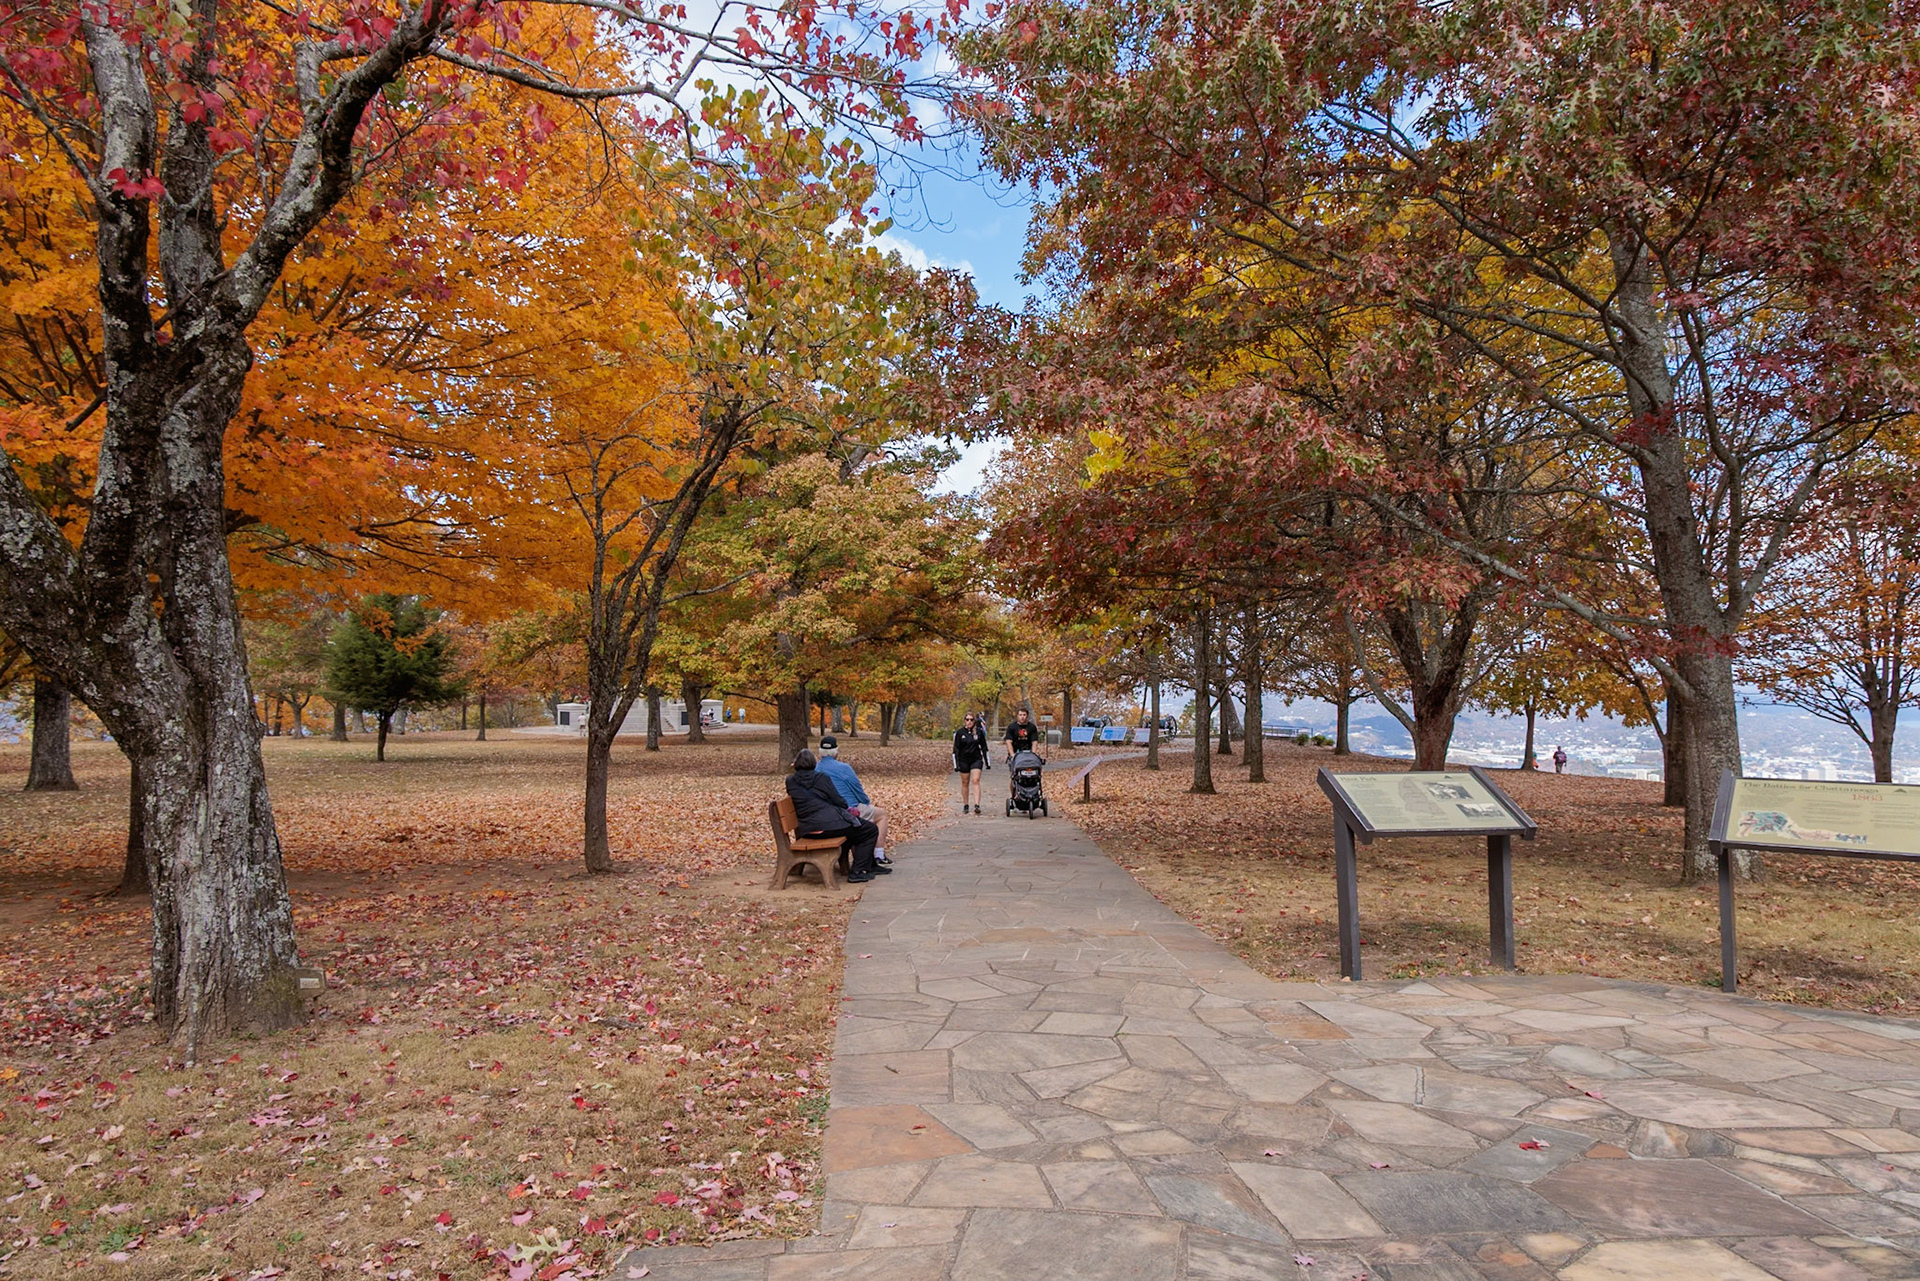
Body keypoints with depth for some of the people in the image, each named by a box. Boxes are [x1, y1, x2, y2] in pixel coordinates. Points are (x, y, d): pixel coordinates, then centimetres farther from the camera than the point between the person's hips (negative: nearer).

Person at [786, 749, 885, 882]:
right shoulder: (821, 777, -6)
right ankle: (858, 872, 3)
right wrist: (847, 809, 19)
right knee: (871, 831, 8)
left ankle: (870, 865, 37)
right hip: (829, 824, -8)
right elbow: (838, 801, -2)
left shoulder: (790, 781, 8)